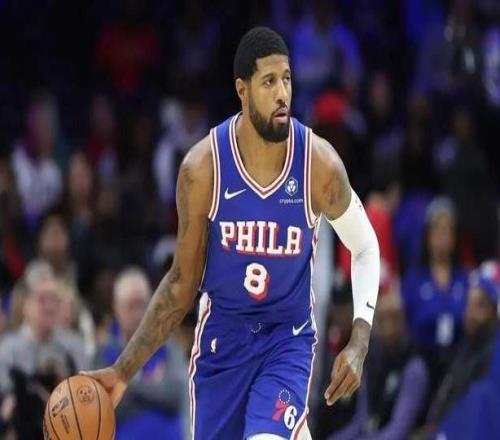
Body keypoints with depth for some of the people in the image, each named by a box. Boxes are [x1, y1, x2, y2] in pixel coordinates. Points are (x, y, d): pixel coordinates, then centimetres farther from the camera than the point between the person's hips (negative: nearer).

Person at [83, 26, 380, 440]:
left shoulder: (319, 164, -15)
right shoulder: (203, 167, -13)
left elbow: (365, 248, 2)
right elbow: (183, 282, -1)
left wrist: (359, 344, -11)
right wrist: (124, 370, -6)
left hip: (288, 339, -2)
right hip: (222, 339, 2)